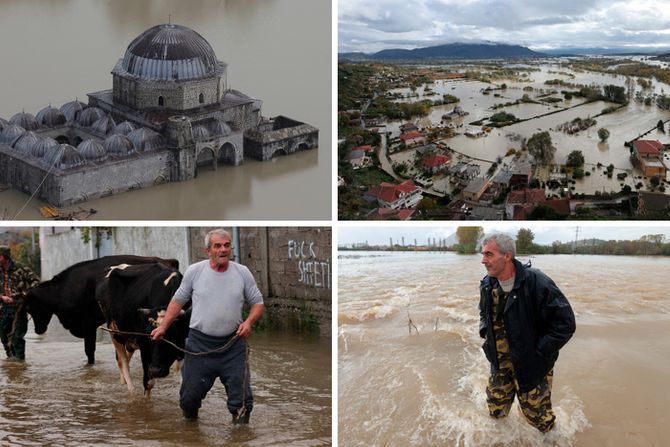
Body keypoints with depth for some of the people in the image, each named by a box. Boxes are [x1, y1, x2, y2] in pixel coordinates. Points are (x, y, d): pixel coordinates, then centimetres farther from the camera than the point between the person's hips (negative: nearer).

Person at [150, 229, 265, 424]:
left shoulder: (242, 272, 1)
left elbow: (258, 302, 7)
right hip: (200, 344, 0)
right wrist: (163, 326, 4)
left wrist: (249, 322, -11)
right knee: (190, 395, 9)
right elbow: (178, 300, 9)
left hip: (233, 344, 0)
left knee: (241, 399, 0)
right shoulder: (194, 271, -1)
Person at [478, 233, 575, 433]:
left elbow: (565, 323, -22)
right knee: (496, 410, 15)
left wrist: (539, 351, -19)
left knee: (537, 416, 6)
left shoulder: (535, 282, -25)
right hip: (500, 362, 6)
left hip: (531, 362, -5)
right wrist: (485, 332, 5)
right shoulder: (487, 285, -2)